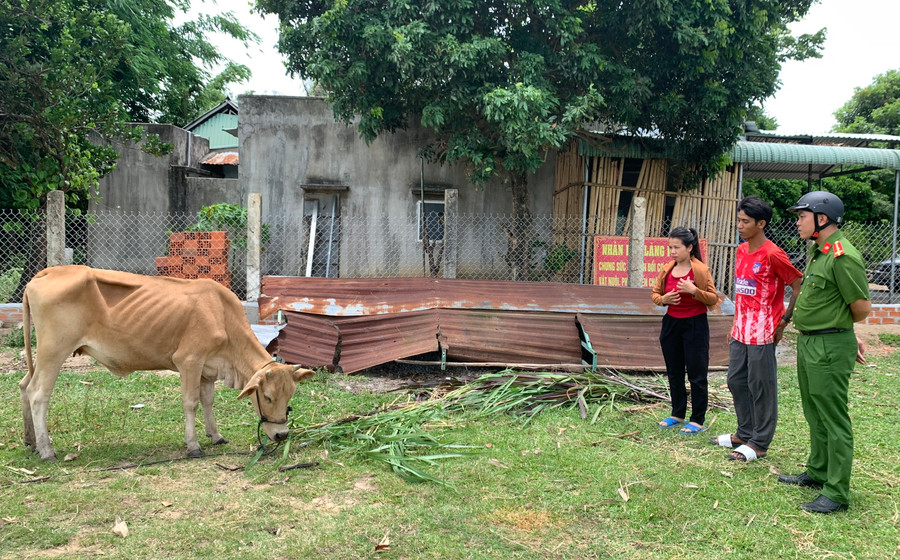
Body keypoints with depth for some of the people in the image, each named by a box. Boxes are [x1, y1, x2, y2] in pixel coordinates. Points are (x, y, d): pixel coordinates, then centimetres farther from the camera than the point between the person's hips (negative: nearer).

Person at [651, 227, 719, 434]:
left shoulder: (700, 270, -10)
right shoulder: (667, 270, 5)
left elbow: (713, 299, -9)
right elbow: (655, 293, 14)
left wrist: (694, 291, -24)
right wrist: (663, 299, -8)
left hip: (695, 325, -6)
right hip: (671, 323, 6)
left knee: (697, 374, -1)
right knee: (674, 372, 14)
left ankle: (697, 420, 10)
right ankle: (677, 414, 28)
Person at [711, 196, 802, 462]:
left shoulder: (772, 255, -15)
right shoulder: (741, 250, 10)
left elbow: (800, 286, -11)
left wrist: (785, 320, -9)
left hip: (762, 333, -8)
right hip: (740, 331, 9)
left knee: (761, 388, 1)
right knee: (736, 381, 15)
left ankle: (759, 443, 12)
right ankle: (744, 434, 29)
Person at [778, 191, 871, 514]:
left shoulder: (843, 257, -20)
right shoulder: (817, 252, 11)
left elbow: (862, 308, -17)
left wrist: (846, 337, 1)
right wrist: (849, 335, 16)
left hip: (830, 348, -10)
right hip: (808, 343, 10)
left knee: (834, 420, -2)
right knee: (815, 415, 21)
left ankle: (837, 493, 6)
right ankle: (817, 473, 36)